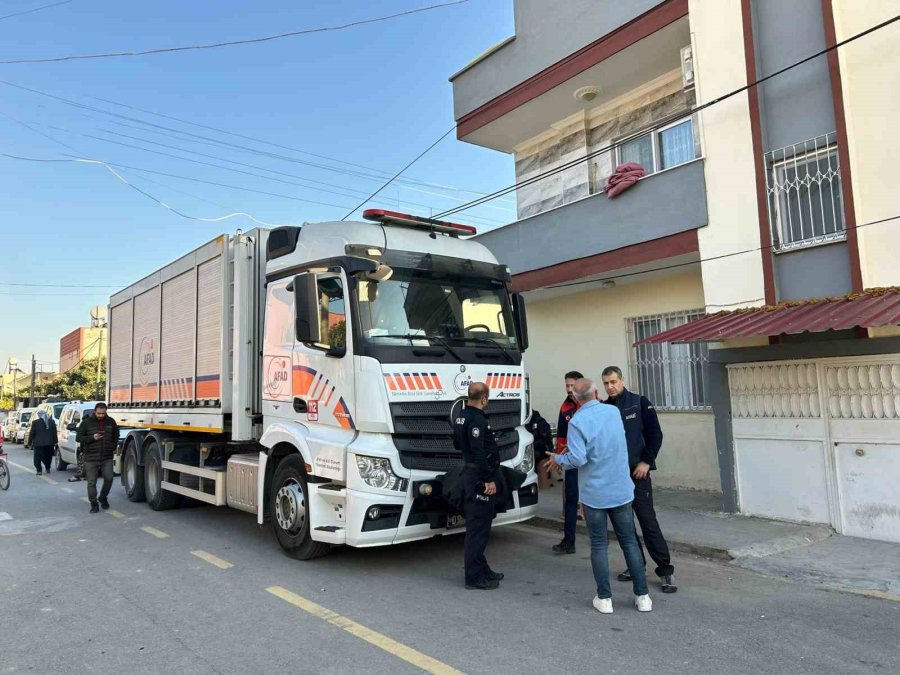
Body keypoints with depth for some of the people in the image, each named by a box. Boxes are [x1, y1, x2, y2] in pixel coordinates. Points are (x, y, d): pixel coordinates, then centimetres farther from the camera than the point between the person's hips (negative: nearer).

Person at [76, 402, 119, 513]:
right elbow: (78, 437, -1)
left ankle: (103, 498, 18)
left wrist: (113, 447, 12)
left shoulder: (110, 421, 6)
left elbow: (116, 435, 23)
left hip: (107, 457, 2)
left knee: (109, 478, -6)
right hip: (91, 458, -2)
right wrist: (92, 438, -17)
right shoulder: (86, 422, -2)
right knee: (92, 482, 2)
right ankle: (93, 504, 14)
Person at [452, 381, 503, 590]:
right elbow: (479, 453, -26)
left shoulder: (461, 417, 12)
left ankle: (482, 569, 29)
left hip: (469, 473, 11)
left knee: (476, 524, 17)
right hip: (479, 478, -11)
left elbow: (458, 444, 23)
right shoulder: (476, 420, -20)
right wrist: (489, 480, -23)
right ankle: (474, 577, 4)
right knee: (478, 527, -3)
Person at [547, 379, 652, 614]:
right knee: (630, 542, 13)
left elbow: (578, 459, -21)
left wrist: (558, 459, -2)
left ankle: (604, 598, 13)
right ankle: (642, 596, 18)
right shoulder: (613, 412, 1)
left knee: (599, 545, 7)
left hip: (594, 493, -4)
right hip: (621, 490, 4)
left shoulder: (577, 421, -15)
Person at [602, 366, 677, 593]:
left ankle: (665, 569, 4)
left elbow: (655, 434, -4)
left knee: (648, 521, -5)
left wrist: (646, 461, -10)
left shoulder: (640, 403, -2)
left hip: (636, 472, -4)